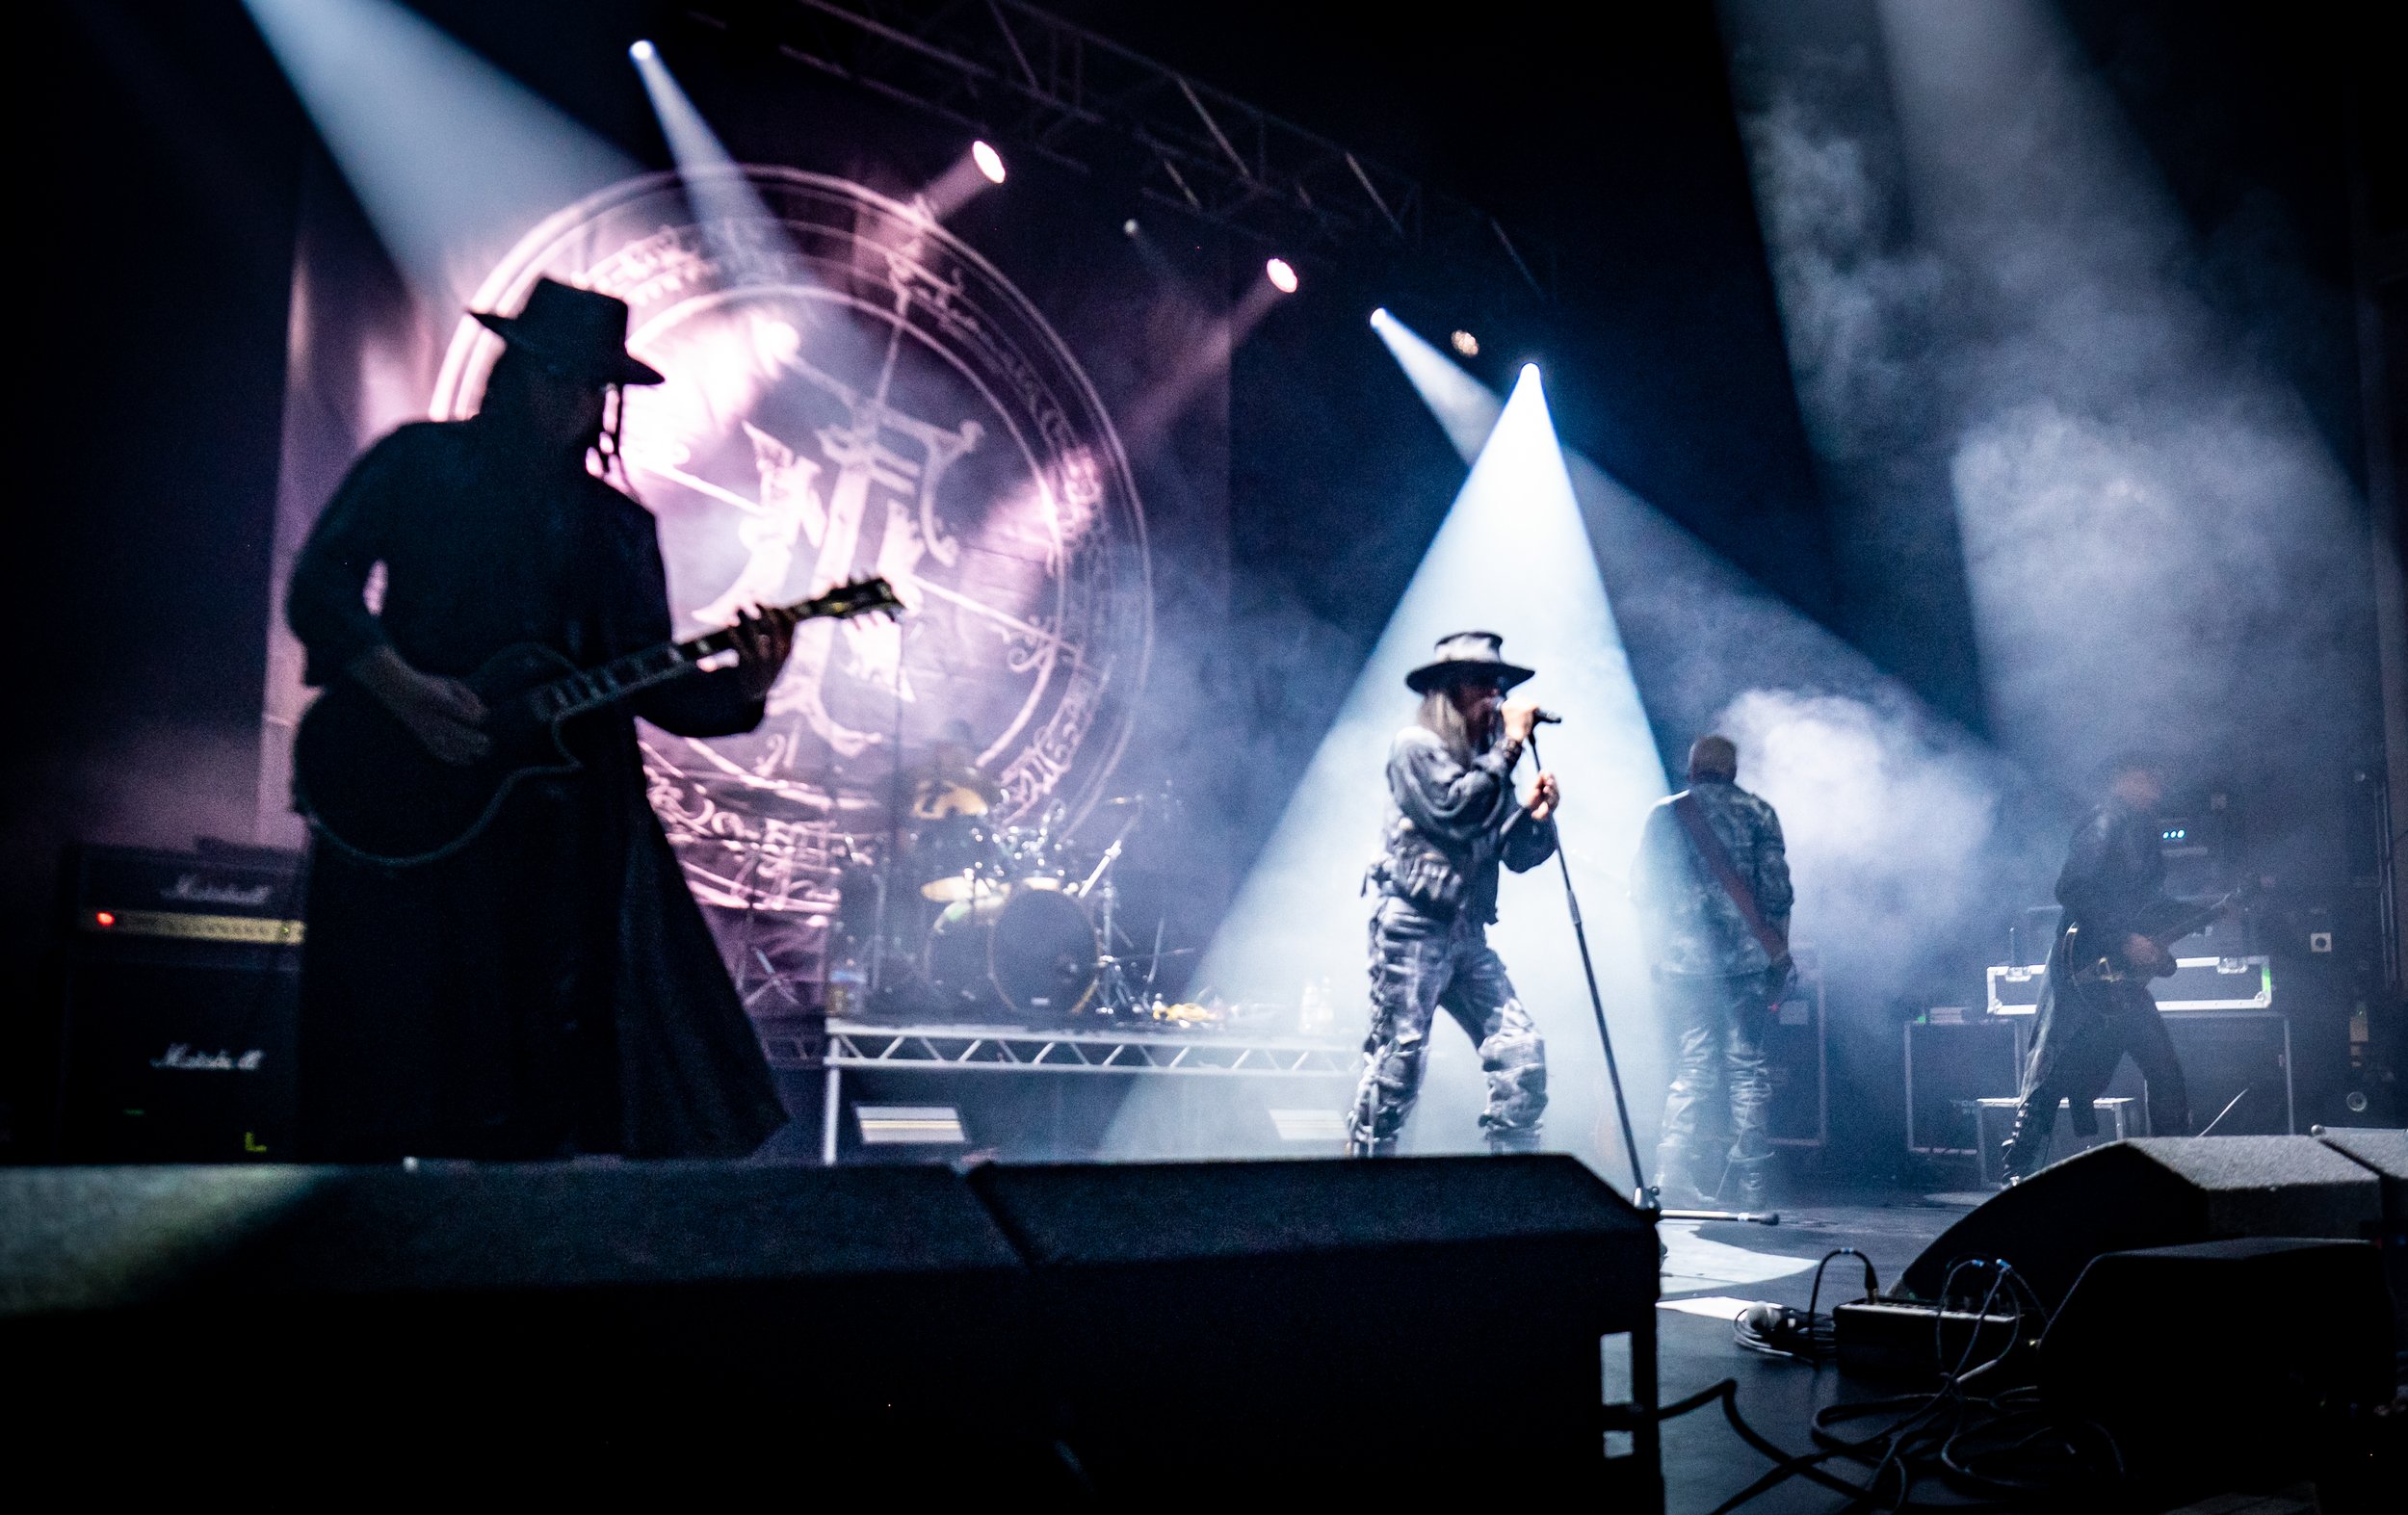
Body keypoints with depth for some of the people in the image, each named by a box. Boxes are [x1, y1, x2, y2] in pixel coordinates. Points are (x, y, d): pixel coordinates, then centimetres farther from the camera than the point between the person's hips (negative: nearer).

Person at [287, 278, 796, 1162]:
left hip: (570, 832, 4)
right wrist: (406, 690, -16)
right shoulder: (423, 465, 8)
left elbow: (652, 688, 12)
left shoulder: (619, 526, 18)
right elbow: (318, 589, -1)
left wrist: (740, 690, -8)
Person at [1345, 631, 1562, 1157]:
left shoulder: (1488, 762, 19)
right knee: (1397, 1061, -8)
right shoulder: (1416, 745, -1)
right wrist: (1511, 746, -13)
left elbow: (1517, 854, 15)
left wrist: (1536, 813, -5)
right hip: (1414, 928, -7)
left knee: (1522, 1051, -4)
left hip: (1468, 935, 7)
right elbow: (1456, 810, -19)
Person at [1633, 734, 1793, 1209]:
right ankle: (1751, 1181, 5)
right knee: (1747, 1066, 6)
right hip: (1747, 959, -1)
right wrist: (1780, 956, 7)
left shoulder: (1666, 815, 7)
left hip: (1683, 959, 1)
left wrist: (1655, 952, 12)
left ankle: (1674, 1171, -3)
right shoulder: (1757, 813, 5)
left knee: (1692, 1067, 7)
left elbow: (1644, 891, 4)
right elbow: (1776, 890, 0)